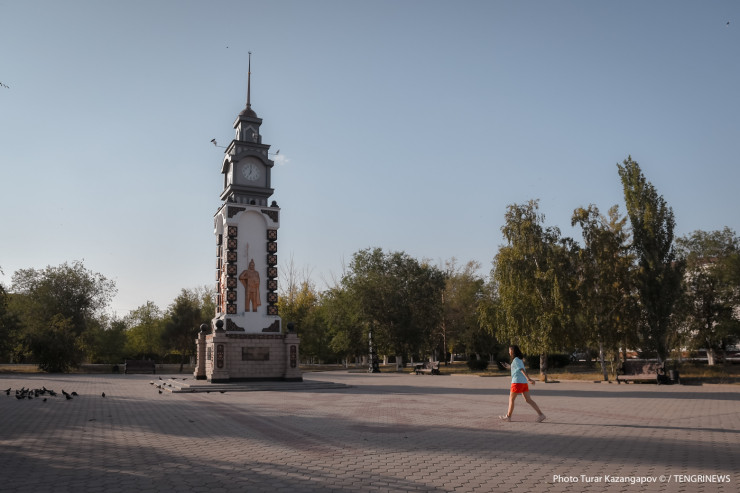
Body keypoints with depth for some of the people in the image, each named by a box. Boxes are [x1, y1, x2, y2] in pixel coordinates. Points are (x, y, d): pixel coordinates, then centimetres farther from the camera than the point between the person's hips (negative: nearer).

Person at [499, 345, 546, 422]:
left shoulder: (516, 360, -10)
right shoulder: (520, 360, 17)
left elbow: (522, 370, -22)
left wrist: (528, 379, -30)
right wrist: (509, 366, 37)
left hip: (517, 382, -8)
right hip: (524, 382, 8)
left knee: (511, 399, 5)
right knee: (528, 399, 4)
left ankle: (508, 416, 13)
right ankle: (540, 414, -5)